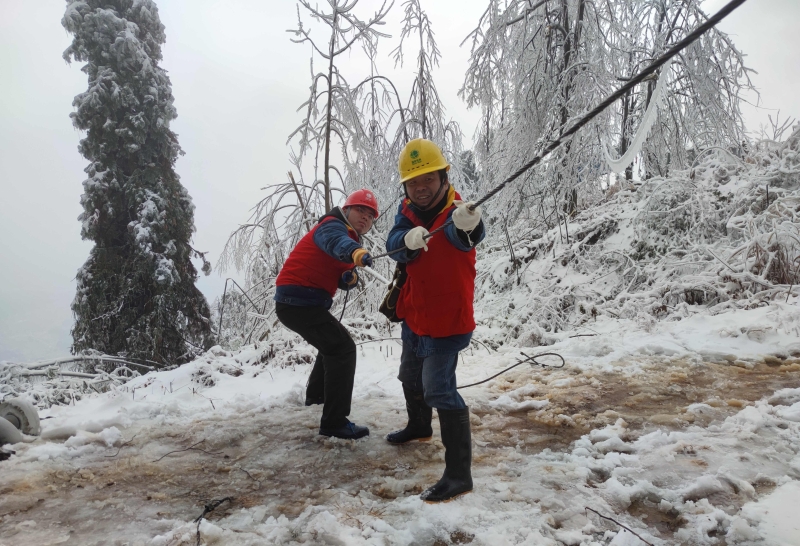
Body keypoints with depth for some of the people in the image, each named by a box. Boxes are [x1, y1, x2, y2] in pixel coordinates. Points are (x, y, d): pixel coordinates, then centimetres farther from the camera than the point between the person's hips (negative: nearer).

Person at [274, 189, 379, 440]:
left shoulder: (351, 237, 18)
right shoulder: (333, 225, -11)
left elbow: (342, 279, 14)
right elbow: (335, 241, -38)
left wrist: (350, 278, -10)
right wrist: (355, 251, -59)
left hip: (304, 302, 11)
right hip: (298, 301, -11)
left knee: (333, 343, 29)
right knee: (343, 348, -14)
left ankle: (315, 393, 50)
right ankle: (334, 422, -12)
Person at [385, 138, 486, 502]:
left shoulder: (456, 210, -21)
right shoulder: (408, 211, -2)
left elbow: (465, 236, -44)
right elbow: (393, 245, -20)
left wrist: (466, 225, -69)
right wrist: (409, 239, -43)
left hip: (446, 319, -8)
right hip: (415, 315, 8)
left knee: (438, 388, -16)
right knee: (411, 376, 26)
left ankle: (459, 474, -7)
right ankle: (419, 426, 54)